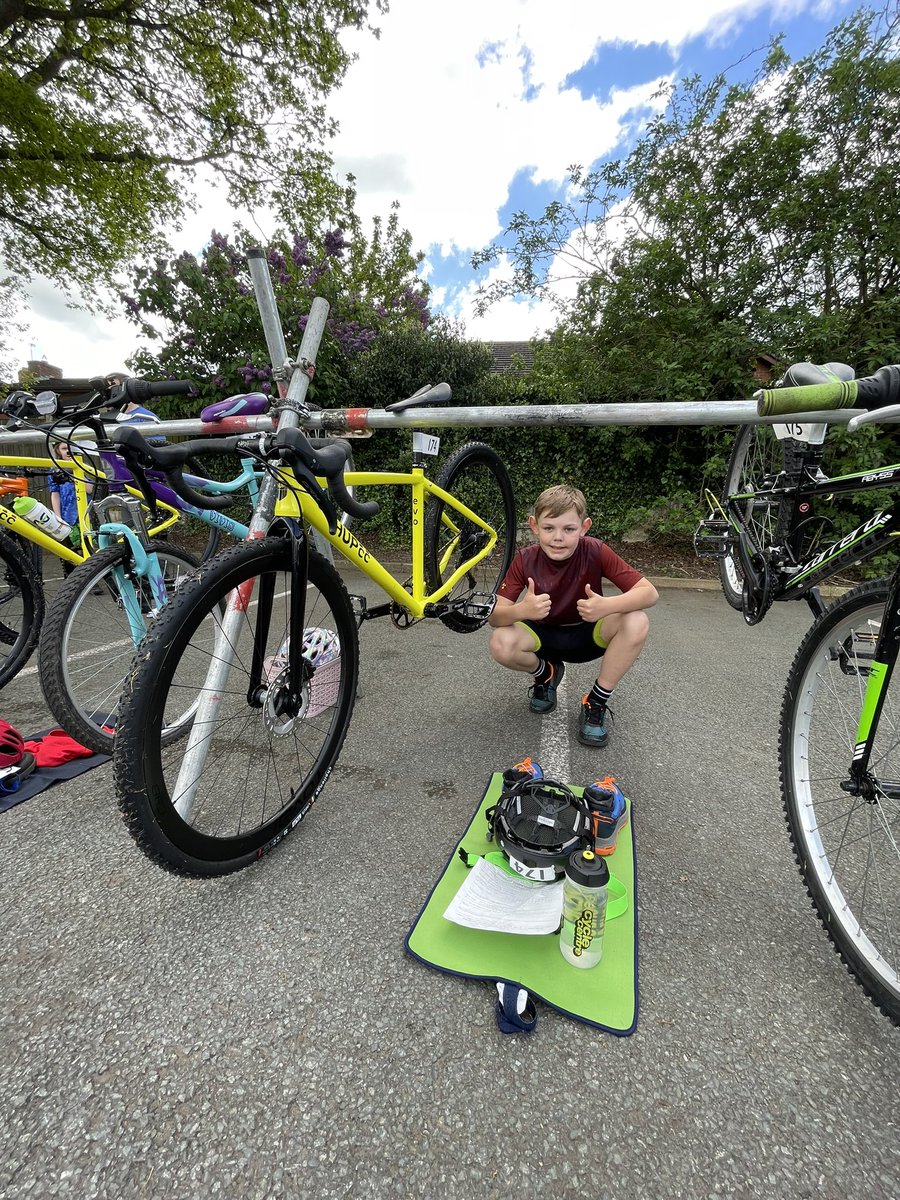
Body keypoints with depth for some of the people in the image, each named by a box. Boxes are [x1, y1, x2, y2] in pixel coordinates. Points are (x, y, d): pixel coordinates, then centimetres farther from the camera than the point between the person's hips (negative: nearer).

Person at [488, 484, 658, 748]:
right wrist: (520, 610, -46)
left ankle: (597, 702, -9)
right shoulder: (525, 560, -19)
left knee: (636, 622, -29)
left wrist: (608, 605, -45)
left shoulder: (594, 551, -21)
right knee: (501, 643, -29)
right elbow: (494, 616, -22)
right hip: (544, 635, 1)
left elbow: (649, 592, -24)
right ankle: (546, 673, 7)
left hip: (588, 634, 0)